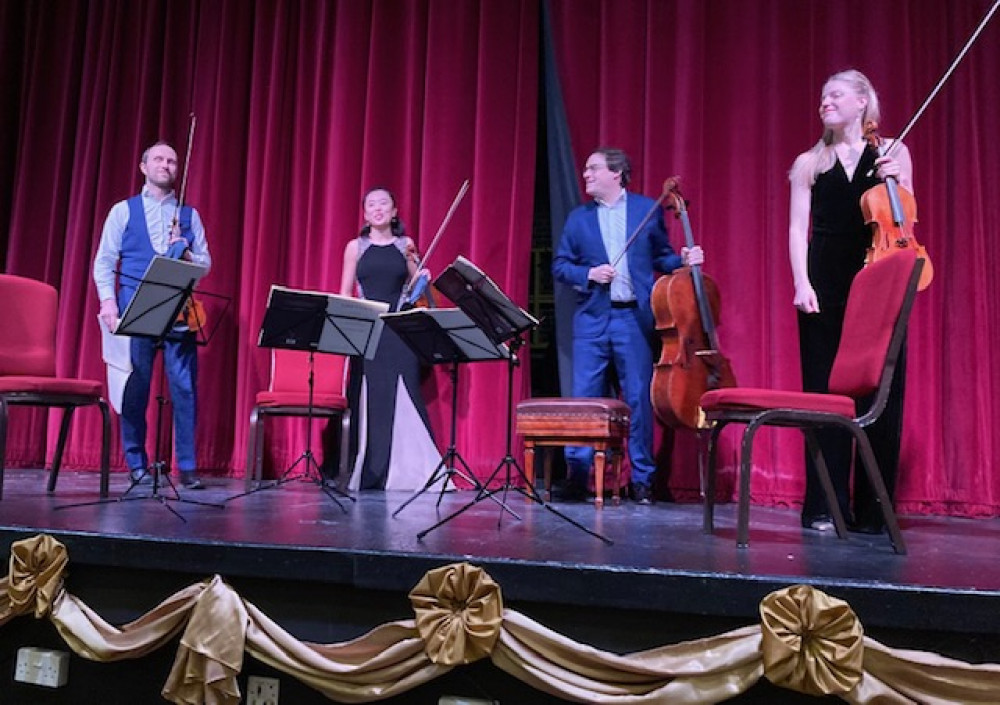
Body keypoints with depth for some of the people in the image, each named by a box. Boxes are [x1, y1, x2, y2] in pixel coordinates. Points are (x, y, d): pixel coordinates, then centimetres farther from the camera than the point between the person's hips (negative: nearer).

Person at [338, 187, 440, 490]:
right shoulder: (355, 247, 10)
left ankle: (408, 470, -2)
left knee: (405, 395, -7)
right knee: (369, 399, -1)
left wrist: (413, 260, -6)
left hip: (400, 331, 0)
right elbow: (345, 293, 9)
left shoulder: (405, 245, 11)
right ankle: (369, 473, 8)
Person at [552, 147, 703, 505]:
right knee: (584, 398, 2)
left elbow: (660, 257, 11)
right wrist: (588, 274, -9)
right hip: (591, 318, 1)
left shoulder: (648, 208, 7)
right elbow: (560, 265, 8)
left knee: (639, 399, 2)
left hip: (634, 317, -1)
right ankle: (577, 474, 12)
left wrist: (683, 260, -8)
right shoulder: (578, 217, 10)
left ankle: (642, 478, 13)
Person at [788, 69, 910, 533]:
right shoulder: (810, 162, 11)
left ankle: (872, 509, 9)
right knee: (825, 393, 0)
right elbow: (798, 229, 4)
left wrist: (897, 182, -7)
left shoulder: (892, 152, 11)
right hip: (825, 286, 0)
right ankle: (825, 507, 6)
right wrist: (801, 283, -9)